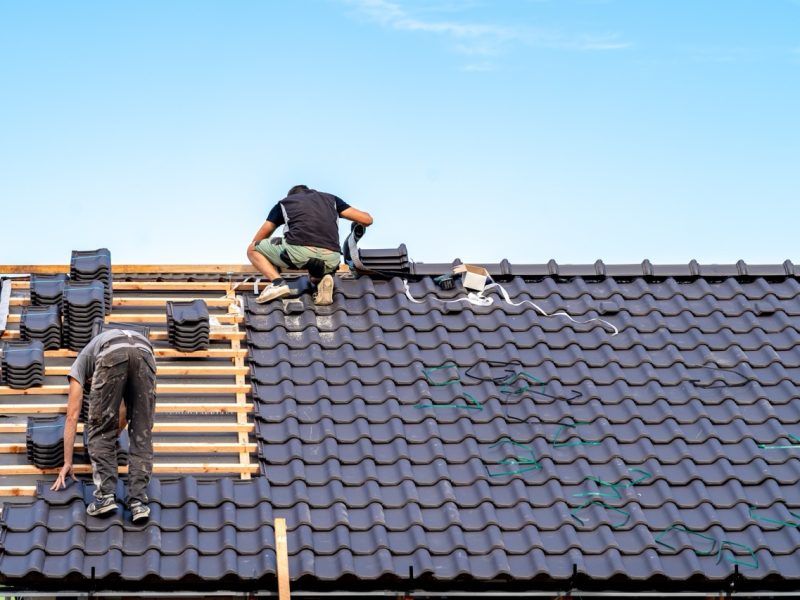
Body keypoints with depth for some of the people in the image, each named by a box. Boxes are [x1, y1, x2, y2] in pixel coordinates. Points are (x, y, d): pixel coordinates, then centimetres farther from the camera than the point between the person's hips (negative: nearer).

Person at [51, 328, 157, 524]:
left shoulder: (81, 364, 37)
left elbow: (72, 417, 29)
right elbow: (123, 412, 58)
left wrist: (67, 463, 30)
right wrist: (114, 437, 75)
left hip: (112, 354, -3)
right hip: (144, 353, 3)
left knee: (100, 431, 13)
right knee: (142, 435, 10)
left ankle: (105, 495, 3)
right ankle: (138, 501, 1)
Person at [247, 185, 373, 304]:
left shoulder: (284, 203, 29)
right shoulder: (330, 198, 31)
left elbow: (258, 240, 33)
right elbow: (367, 219, 25)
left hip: (298, 250, -3)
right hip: (330, 259, 3)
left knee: (252, 250, 22)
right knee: (315, 277, 38)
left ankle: (278, 283, -3)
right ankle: (321, 280, 1)